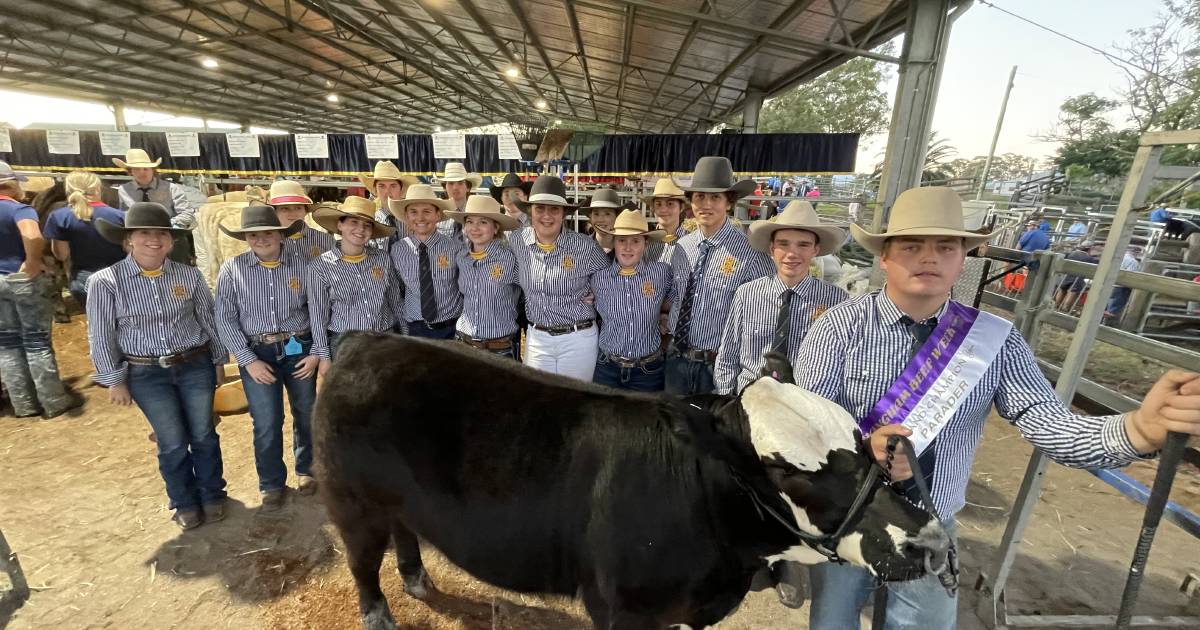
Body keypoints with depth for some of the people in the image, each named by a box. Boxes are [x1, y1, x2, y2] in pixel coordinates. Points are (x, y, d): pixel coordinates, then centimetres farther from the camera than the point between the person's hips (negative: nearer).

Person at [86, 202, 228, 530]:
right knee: (172, 443, 8)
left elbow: (208, 320, 6)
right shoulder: (105, 281, -8)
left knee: (204, 435, 11)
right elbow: (101, 337, -3)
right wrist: (115, 380, -1)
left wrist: (219, 360, 9)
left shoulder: (189, 275, -4)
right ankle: (185, 502, 30)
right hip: (146, 374, -1)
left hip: (196, 366, 1)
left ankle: (212, 495, 32)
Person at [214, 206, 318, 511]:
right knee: (267, 423, 0)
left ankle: (305, 469, 37)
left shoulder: (302, 265, -2)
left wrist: (316, 353, -4)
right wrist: (248, 360, -9)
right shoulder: (232, 269, -3)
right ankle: (272, 484, 24)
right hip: (257, 353, -1)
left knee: (306, 414, 13)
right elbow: (225, 321, -2)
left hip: (299, 349, 1)